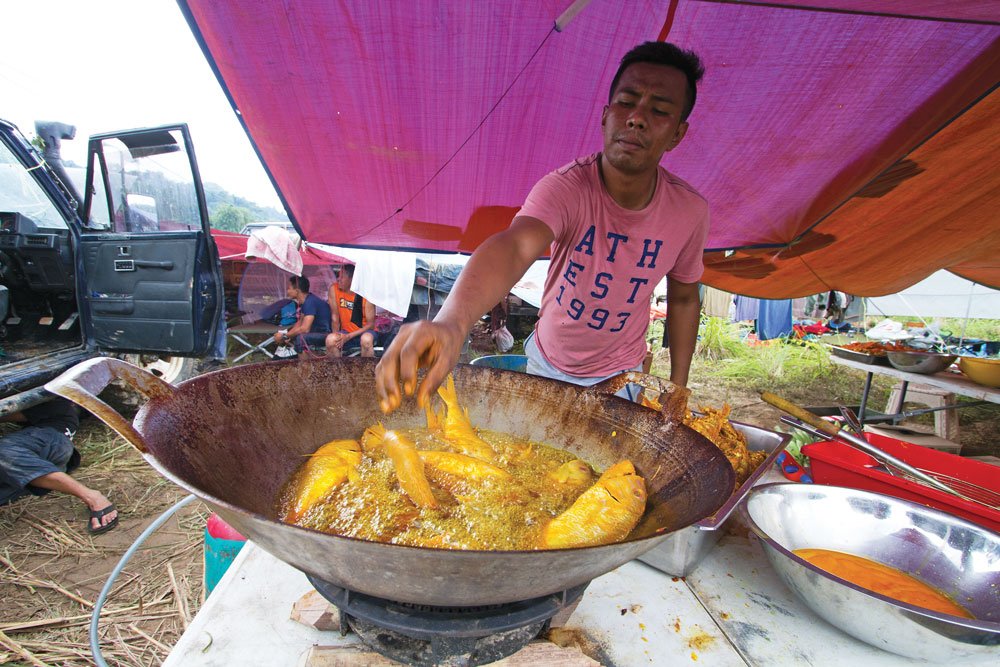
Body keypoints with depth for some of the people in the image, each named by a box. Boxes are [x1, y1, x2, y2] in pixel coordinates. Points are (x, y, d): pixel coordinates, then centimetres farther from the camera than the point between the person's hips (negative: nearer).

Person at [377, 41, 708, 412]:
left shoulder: (690, 211, -16)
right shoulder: (565, 187, -28)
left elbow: (683, 299, -1)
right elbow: (514, 245, -49)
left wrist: (679, 385, 0)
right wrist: (452, 321, -68)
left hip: (620, 375, 1)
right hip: (547, 363, 0)